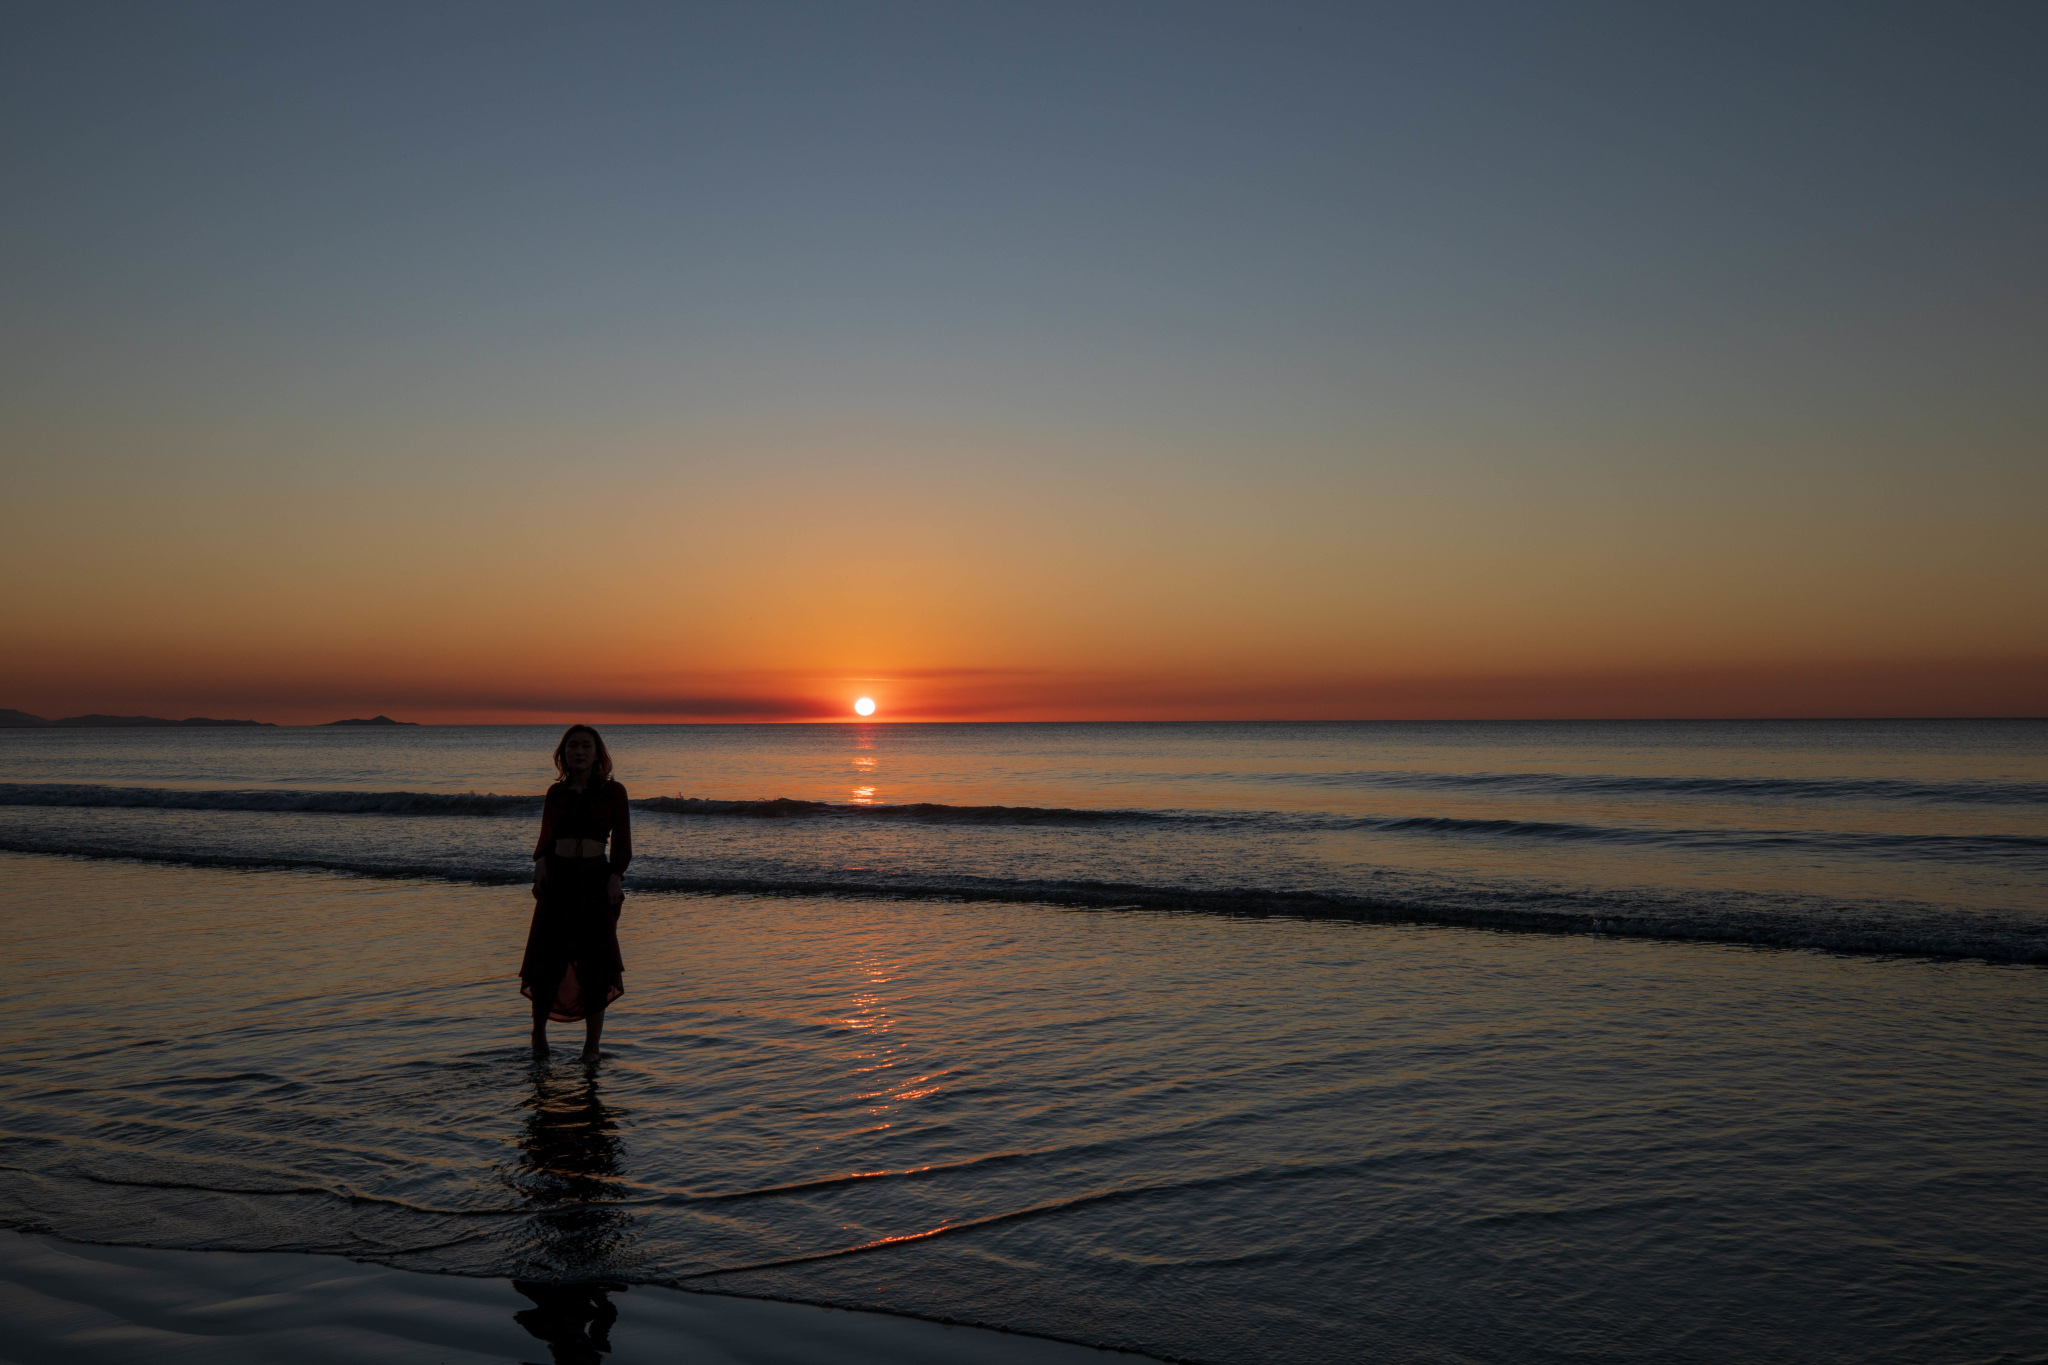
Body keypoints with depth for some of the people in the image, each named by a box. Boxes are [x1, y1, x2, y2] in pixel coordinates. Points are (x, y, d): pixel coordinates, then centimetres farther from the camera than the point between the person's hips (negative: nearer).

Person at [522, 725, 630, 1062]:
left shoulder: (613, 792, 4)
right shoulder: (556, 792, 10)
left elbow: (622, 844, 3)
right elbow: (546, 837, 10)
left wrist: (615, 877, -11)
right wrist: (540, 861, -10)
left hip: (596, 882, -2)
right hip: (557, 881, 2)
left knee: (594, 964, -1)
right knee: (548, 959, -1)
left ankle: (591, 1047, 8)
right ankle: (538, 1033, 22)